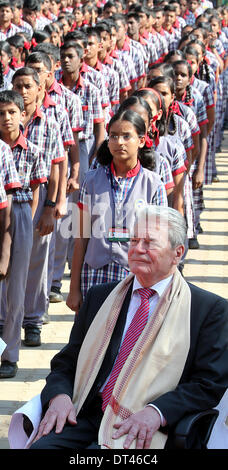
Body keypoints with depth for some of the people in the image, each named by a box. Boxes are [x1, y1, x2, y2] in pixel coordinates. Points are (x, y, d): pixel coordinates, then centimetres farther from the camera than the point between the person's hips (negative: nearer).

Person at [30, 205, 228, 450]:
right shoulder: (100, 297, 20)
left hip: (142, 432, -4)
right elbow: (65, 363, 19)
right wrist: (59, 396, -4)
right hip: (85, 418, 5)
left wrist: (156, 412, -17)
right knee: (41, 447, -25)